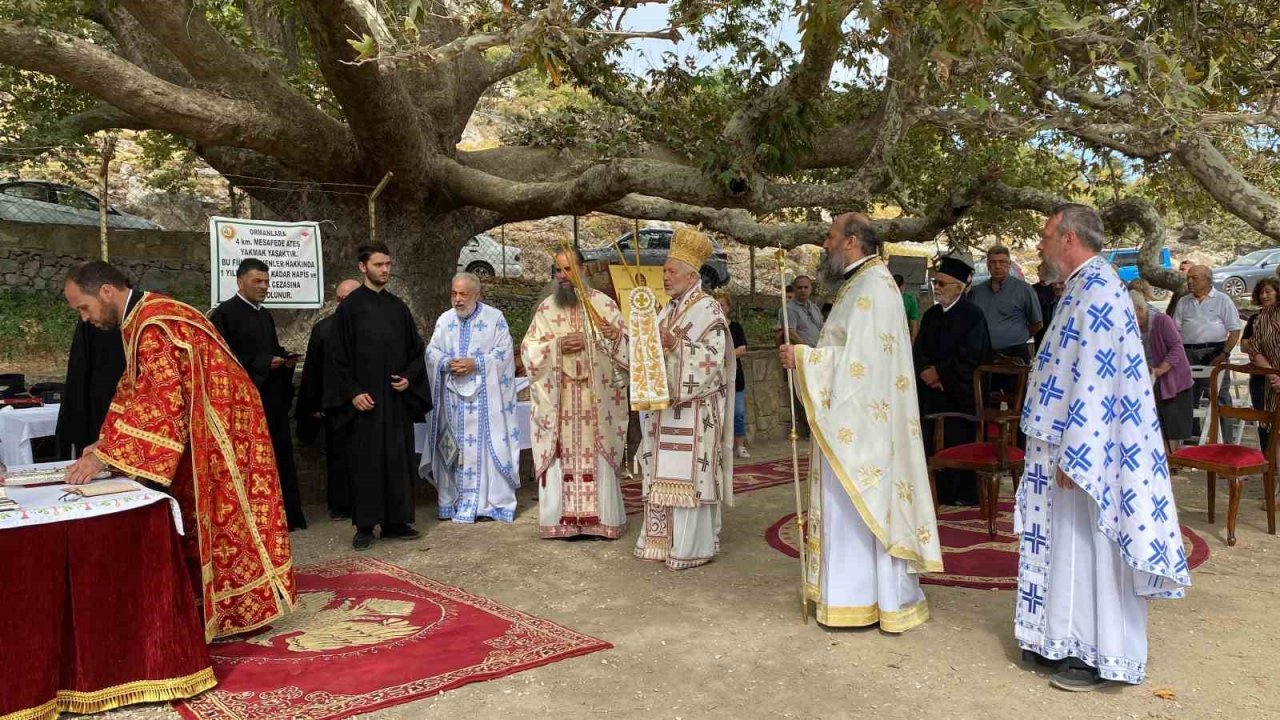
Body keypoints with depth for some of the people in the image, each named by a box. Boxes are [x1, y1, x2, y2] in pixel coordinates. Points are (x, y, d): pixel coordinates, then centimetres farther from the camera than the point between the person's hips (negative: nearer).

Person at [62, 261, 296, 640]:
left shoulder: (154, 325, -23)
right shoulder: (143, 319, 10)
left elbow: (162, 401, -30)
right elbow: (137, 390, 15)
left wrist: (105, 456, -28)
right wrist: (108, 443, 5)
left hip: (219, 426, -10)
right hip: (200, 428, 10)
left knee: (223, 514, -2)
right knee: (203, 517, 13)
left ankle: (243, 609, 9)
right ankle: (209, 605, 22)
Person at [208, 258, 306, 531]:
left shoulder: (265, 315, 17)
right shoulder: (225, 313, -9)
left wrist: (285, 359, 3)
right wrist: (262, 364, -18)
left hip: (272, 399, 8)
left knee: (279, 458, 9)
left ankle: (285, 515, 15)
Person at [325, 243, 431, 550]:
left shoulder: (398, 307, 9)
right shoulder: (349, 307, -3)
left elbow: (416, 349, 14)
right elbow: (336, 355, -4)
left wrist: (409, 377, -3)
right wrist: (353, 392, -12)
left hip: (397, 398, 4)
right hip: (365, 399, -4)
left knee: (398, 459, 6)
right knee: (365, 461, 0)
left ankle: (396, 522, 15)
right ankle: (364, 527, 8)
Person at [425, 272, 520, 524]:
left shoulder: (495, 318, 0)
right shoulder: (444, 320, 12)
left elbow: (504, 352, -5)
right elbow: (431, 351, 9)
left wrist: (475, 363, -16)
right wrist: (448, 363, -11)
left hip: (484, 396, -3)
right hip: (453, 395, 4)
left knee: (485, 445, -5)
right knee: (454, 447, 5)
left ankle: (490, 501, 0)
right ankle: (453, 501, 13)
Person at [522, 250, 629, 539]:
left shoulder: (603, 304, 3)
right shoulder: (546, 308, 9)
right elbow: (529, 348, 6)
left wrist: (589, 342, -15)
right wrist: (557, 345, -10)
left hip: (596, 396, -2)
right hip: (558, 398, 2)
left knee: (596, 455, -2)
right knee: (562, 456, 0)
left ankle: (600, 520, 4)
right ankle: (565, 520, 5)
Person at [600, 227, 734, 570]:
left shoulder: (709, 310, -10)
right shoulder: (669, 310, 15)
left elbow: (712, 360, -19)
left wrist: (675, 343, -26)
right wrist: (619, 339, 2)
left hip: (694, 412, -8)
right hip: (667, 406, 9)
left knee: (688, 475, -6)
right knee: (664, 475, 10)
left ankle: (693, 547, 2)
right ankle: (667, 540, 18)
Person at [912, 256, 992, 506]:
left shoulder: (972, 316, -8)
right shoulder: (931, 315, 12)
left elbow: (969, 357, -15)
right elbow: (918, 351, 8)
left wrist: (939, 371, -12)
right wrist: (926, 371, -10)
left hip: (959, 393, -6)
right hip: (932, 391, 6)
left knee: (959, 441, -3)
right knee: (932, 442, 5)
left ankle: (963, 493, 7)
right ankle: (938, 489, 14)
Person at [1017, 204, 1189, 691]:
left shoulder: (1096, 289, -17)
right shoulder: (1084, 288, 15)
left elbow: (1095, 378, -23)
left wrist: (1074, 455, -23)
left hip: (1087, 449, -10)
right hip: (1073, 446, 10)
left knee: (1089, 547, -1)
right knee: (1069, 546, 14)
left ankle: (1098, 656, 9)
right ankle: (1069, 641, 24)